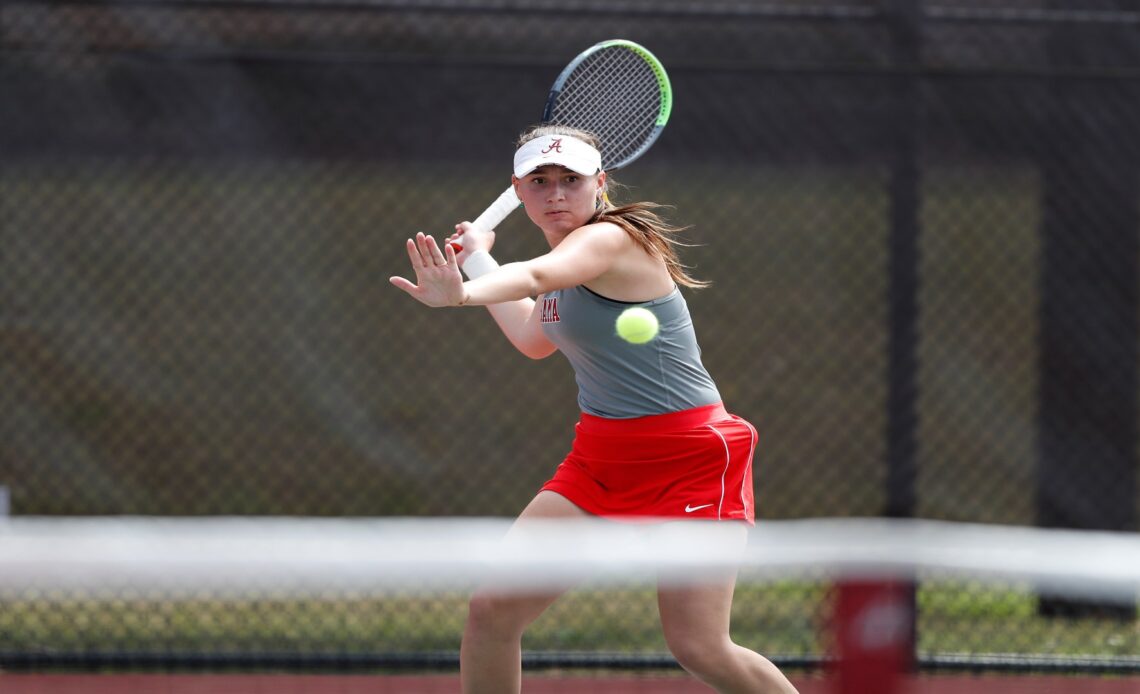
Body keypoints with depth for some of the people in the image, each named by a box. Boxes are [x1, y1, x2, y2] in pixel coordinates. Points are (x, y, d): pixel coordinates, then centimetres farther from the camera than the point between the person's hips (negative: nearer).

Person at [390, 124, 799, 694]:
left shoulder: (611, 239, -18)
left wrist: (463, 293, -61)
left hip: (687, 460, -8)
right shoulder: (570, 249, 9)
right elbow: (534, 339, 31)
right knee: (493, 609, -4)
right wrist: (477, 256, 31)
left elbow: (536, 277, -42)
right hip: (600, 456, 8)